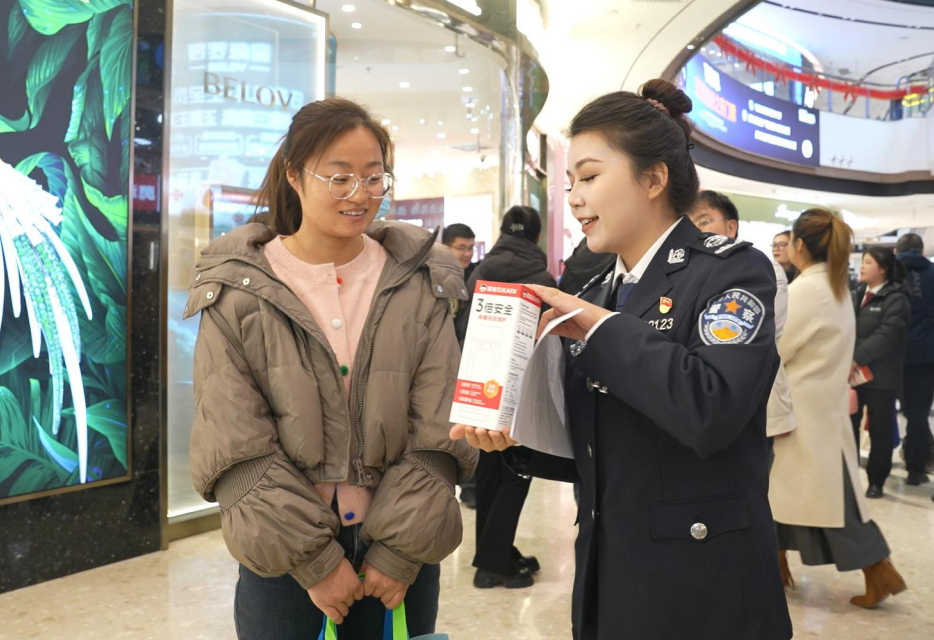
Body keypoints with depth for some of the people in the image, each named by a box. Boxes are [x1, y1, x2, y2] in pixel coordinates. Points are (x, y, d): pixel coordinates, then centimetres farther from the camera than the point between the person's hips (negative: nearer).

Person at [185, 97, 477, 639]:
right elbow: (237, 449, -8)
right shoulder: (237, 293, -4)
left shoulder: (422, 284, -1)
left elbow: (438, 432, -4)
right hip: (286, 559, -1)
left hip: (403, 558, 2)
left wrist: (401, 551, -9)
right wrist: (315, 560, -10)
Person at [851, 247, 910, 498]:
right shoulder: (855, 295, 13)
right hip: (851, 372, 5)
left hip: (880, 376, -5)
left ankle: (876, 481, 19)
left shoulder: (895, 299, -7)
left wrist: (857, 359, -23)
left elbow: (886, 335, -18)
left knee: (879, 430, 7)